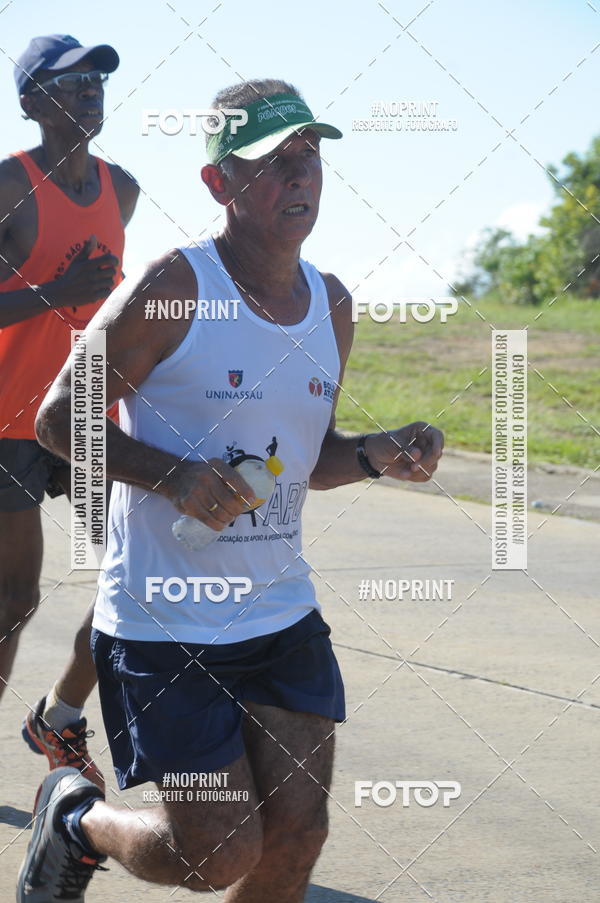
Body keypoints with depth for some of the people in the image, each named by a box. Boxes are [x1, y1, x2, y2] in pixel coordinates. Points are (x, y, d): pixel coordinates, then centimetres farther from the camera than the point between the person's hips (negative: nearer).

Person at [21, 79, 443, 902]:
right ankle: (78, 820, 27)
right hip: (164, 617, -6)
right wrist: (172, 475, -24)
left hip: (283, 614, 6)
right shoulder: (172, 289, -13)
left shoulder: (331, 305, 7)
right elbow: (59, 418, -9)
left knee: (297, 832, 1)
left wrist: (376, 456, -2)